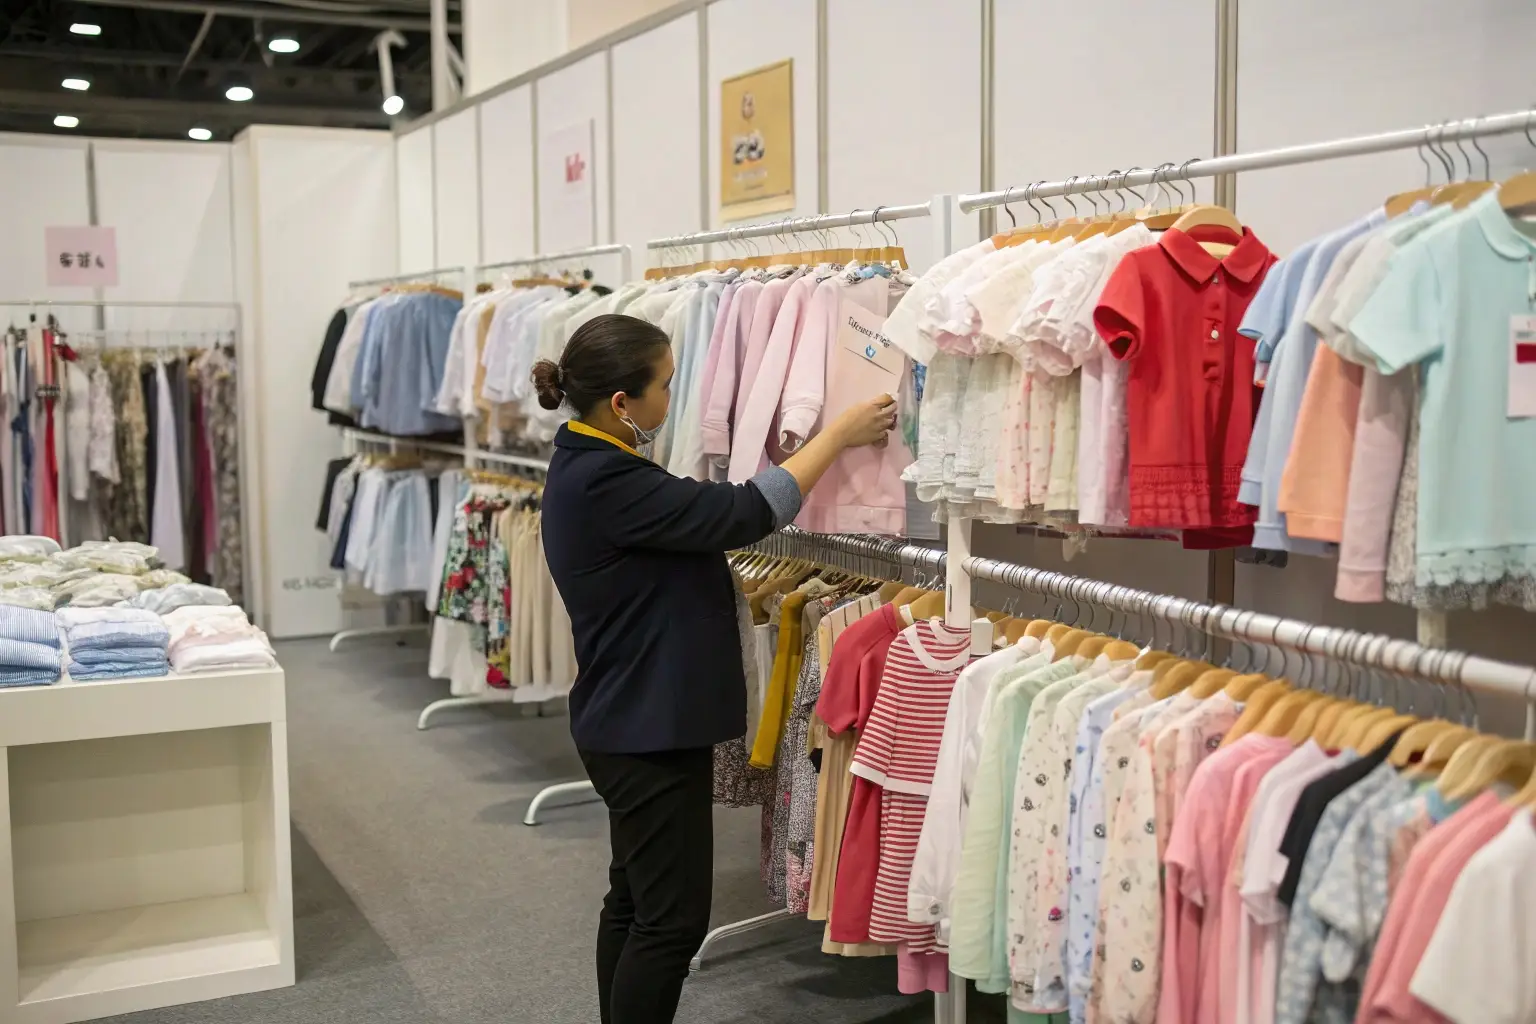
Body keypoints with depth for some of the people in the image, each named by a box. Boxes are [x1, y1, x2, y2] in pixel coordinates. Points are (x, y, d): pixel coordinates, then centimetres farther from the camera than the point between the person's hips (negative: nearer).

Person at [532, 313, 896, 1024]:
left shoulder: (586, 466, 8)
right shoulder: (605, 483, -24)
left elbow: (701, 527, 14)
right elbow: (743, 513, -23)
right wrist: (841, 433, -16)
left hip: (629, 725, 10)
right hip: (650, 731, -10)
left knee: (635, 899, 18)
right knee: (672, 918, -1)